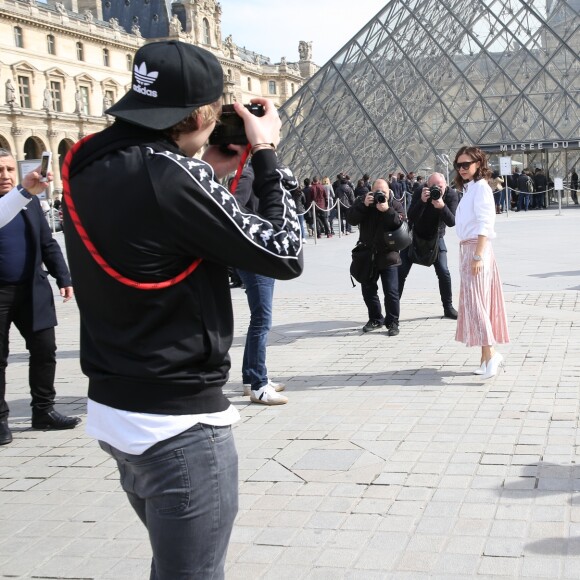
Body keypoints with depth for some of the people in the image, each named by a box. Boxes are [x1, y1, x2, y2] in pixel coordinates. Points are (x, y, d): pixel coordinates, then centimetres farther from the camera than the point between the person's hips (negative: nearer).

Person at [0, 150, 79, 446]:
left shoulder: (31, 202, 10)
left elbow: (48, 243, 12)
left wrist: (63, 278, 5)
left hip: (32, 290, 4)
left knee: (45, 350, 5)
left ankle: (43, 411, 18)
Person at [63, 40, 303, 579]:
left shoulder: (86, 167, 3)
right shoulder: (170, 174, -22)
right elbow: (284, 255, -13)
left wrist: (204, 172, 8)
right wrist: (265, 154, -3)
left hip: (112, 409, 9)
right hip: (179, 423, -9)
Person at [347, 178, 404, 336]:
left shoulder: (395, 205, -2)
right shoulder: (362, 202, 1)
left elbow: (400, 223, -17)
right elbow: (351, 219, -13)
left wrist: (387, 210, -29)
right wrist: (364, 205, -24)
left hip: (388, 256, -3)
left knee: (391, 292, -5)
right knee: (368, 290, 12)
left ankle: (392, 322, 5)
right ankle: (375, 319, 27)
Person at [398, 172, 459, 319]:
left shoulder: (451, 195, -18)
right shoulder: (419, 193, -22)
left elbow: (452, 222, -27)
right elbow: (411, 218, -31)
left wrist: (442, 207, -44)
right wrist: (422, 201, -44)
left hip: (436, 237, 1)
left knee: (443, 272, -9)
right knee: (401, 272, -3)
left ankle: (448, 307, 7)